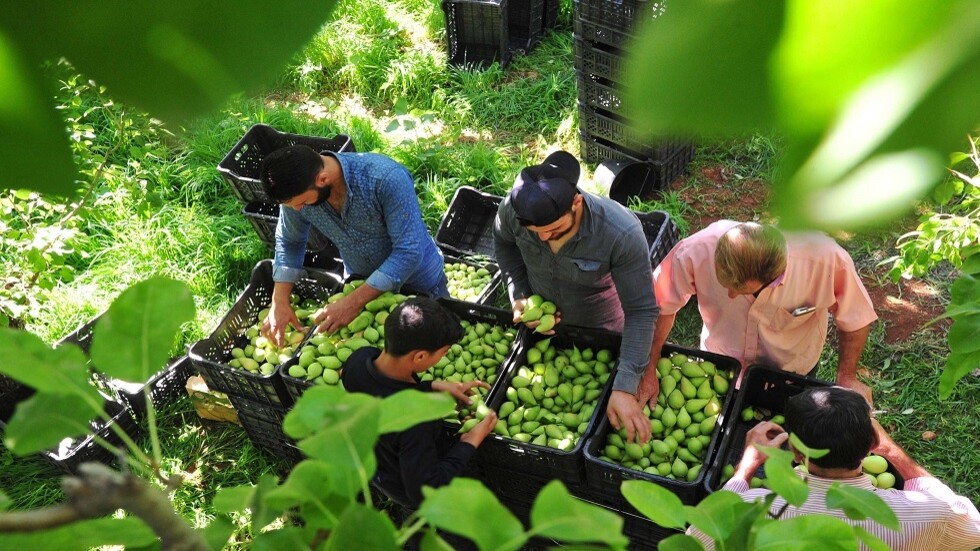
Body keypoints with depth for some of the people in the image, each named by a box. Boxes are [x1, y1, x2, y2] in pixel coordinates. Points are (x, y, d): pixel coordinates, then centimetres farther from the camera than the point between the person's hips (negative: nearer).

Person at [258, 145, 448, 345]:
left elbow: (409, 252, -36)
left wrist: (353, 302, -37)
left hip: (419, 282, -3)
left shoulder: (386, 178, -39)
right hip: (362, 284, 4)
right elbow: (289, 241, -4)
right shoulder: (297, 190, -23)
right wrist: (279, 302, -13)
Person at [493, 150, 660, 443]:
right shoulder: (512, 208, -31)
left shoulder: (623, 234, -40)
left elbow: (641, 311, -33)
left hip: (601, 329, -3)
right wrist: (518, 296, -16)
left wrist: (625, 387, -39)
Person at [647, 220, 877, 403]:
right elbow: (661, 306, -20)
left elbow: (856, 318, -19)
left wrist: (847, 377, -16)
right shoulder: (696, 252, -38)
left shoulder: (826, 260, -39)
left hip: (793, 374, 0)